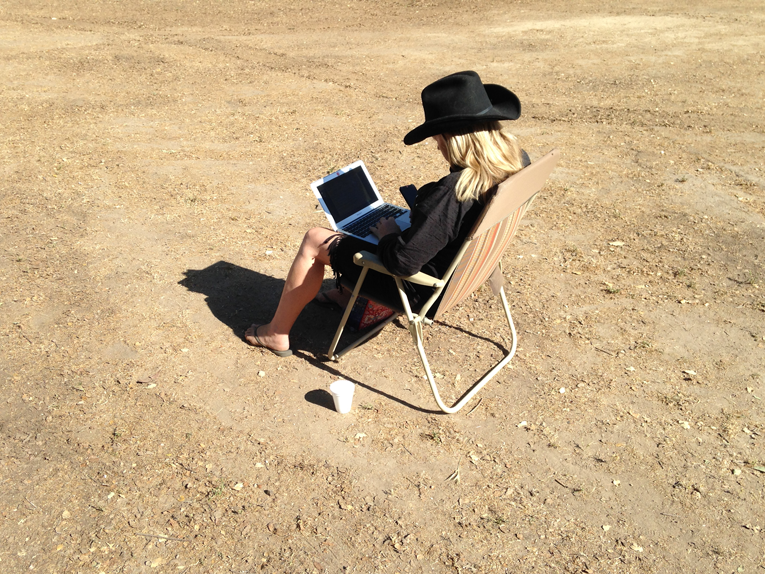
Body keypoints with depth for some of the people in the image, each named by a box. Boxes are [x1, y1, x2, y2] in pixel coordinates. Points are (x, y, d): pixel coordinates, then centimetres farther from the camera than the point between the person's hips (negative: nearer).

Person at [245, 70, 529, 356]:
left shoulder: (450, 194, -37)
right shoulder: (517, 160, -10)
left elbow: (403, 260, -32)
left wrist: (388, 235, -12)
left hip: (422, 285, -9)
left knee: (314, 240, 5)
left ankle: (276, 333, 23)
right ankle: (346, 292, 47)